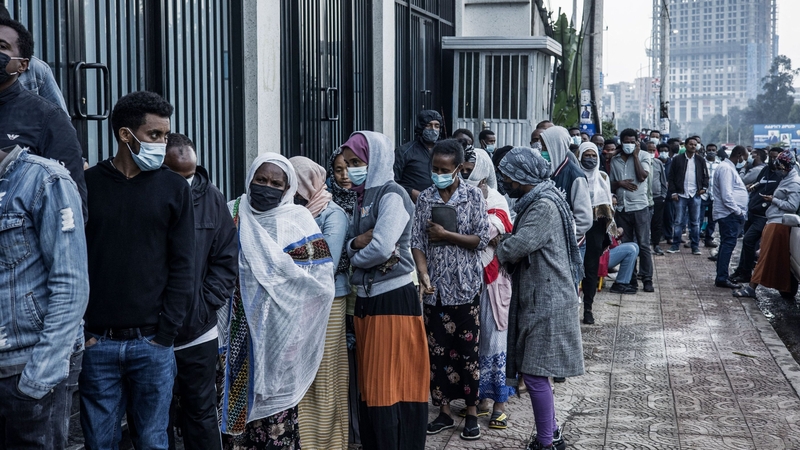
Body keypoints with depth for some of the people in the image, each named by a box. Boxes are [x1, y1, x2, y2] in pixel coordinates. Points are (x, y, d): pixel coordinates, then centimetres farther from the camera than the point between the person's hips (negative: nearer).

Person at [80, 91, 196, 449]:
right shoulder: (87, 184, 3)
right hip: (96, 342, 0)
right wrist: (81, 332, -5)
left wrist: (165, 333, -5)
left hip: (152, 343, 0)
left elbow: (182, 266, 2)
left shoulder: (174, 188, 4)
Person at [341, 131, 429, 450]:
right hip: (366, 299, 8)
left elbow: (381, 248, -22)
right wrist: (356, 243, -12)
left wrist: (355, 255, -4)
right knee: (370, 385, 13)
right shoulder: (363, 197, 14)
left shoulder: (392, 195, -11)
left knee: (392, 387, -4)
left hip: (393, 299, -8)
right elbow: (351, 247, 10)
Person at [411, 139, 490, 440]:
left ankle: (472, 413, 14)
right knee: (437, 351, 7)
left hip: (465, 287, -3)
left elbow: (481, 240, -8)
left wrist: (445, 235, -12)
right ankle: (444, 411, 19)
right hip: (435, 288, 3)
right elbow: (417, 242, 1)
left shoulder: (474, 196, -2)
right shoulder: (425, 198, 5)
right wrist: (424, 275, -13)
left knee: (468, 351, 3)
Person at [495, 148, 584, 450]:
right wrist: (507, 244, -5)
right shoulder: (535, 202, 13)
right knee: (535, 372, 16)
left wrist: (501, 246, -4)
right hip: (538, 298, 10)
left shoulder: (544, 206, -19)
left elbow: (515, 247, -25)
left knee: (534, 374, -5)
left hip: (545, 301, -10)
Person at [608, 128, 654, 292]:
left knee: (643, 245, -3)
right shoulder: (615, 160, 12)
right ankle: (630, 278, 13)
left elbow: (642, 176, -14)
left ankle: (647, 279, 1)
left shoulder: (643, 156, 2)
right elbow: (610, 185, 15)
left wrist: (635, 155, -9)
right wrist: (619, 183, -6)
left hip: (640, 207, -4)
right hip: (622, 208, 4)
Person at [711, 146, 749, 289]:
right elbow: (726, 195, -20)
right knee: (728, 244, -11)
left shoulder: (729, 167, 19)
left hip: (732, 214, 11)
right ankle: (722, 278, -11)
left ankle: (721, 277, 15)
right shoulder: (726, 169, -14)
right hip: (729, 214, -11)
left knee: (726, 244, 11)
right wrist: (738, 212, -17)